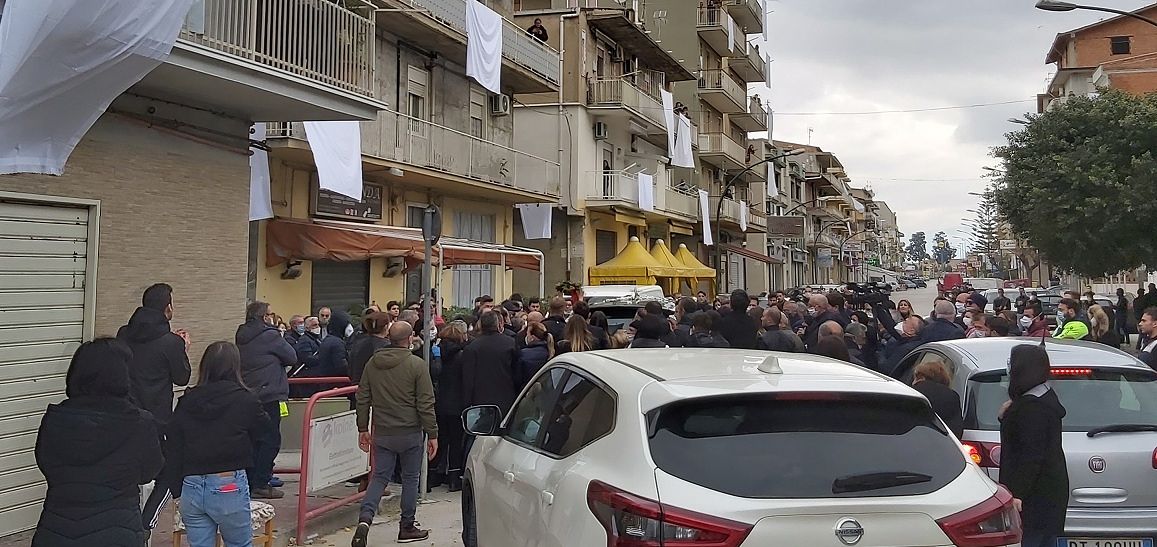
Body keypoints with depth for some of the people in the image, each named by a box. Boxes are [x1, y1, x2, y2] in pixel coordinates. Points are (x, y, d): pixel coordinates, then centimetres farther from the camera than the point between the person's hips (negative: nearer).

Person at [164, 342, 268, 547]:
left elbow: (172, 450, 4)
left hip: (191, 487, 4)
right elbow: (262, 428, 7)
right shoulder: (245, 401, -9)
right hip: (229, 487, -3)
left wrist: (177, 490, 11)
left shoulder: (186, 402, 3)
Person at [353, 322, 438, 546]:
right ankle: (407, 527, 19)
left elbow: (363, 398, 8)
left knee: (379, 477, 11)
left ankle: (365, 519, -10)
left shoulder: (372, 363, 3)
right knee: (410, 478, 11)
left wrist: (363, 428, 17)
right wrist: (432, 434, -4)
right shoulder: (417, 364, -11)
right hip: (410, 433, -4)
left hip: (382, 433, 4)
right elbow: (425, 404, -11)